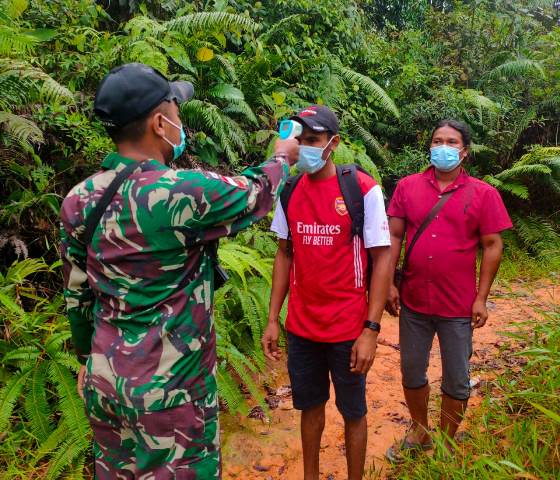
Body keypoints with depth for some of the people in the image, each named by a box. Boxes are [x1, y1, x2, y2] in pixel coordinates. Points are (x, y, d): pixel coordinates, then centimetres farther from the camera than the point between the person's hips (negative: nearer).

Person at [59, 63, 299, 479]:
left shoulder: (80, 200, -2)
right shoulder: (184, 191, -23)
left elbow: (77, 296, 7)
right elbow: (257, 194, -3)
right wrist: (282, 159, 18)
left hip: (104, 379, 7)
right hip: (168, 386, -7)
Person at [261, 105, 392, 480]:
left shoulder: (363, 189, -12)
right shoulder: (289, 190, 1)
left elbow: (382, 258, -11)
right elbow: (285, 255, 7)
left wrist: (371, 329, -15)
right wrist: (273, 319, 4)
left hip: (348, 328, -3)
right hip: (300, 327, 4)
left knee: (353, 413, 15)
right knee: (310, 406, 20)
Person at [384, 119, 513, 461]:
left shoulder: (483, 194, -4)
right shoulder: (408, 187, 1)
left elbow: (492, 247, -3)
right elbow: (394, 237, 2)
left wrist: (481, 298, -7)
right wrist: (389, 284, -2)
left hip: (458, 306, -2)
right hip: (413, 301, 2)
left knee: (456, 381, 11)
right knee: (412, 373, 16)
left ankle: (447, 445, 33)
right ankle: (420, 434, 40)